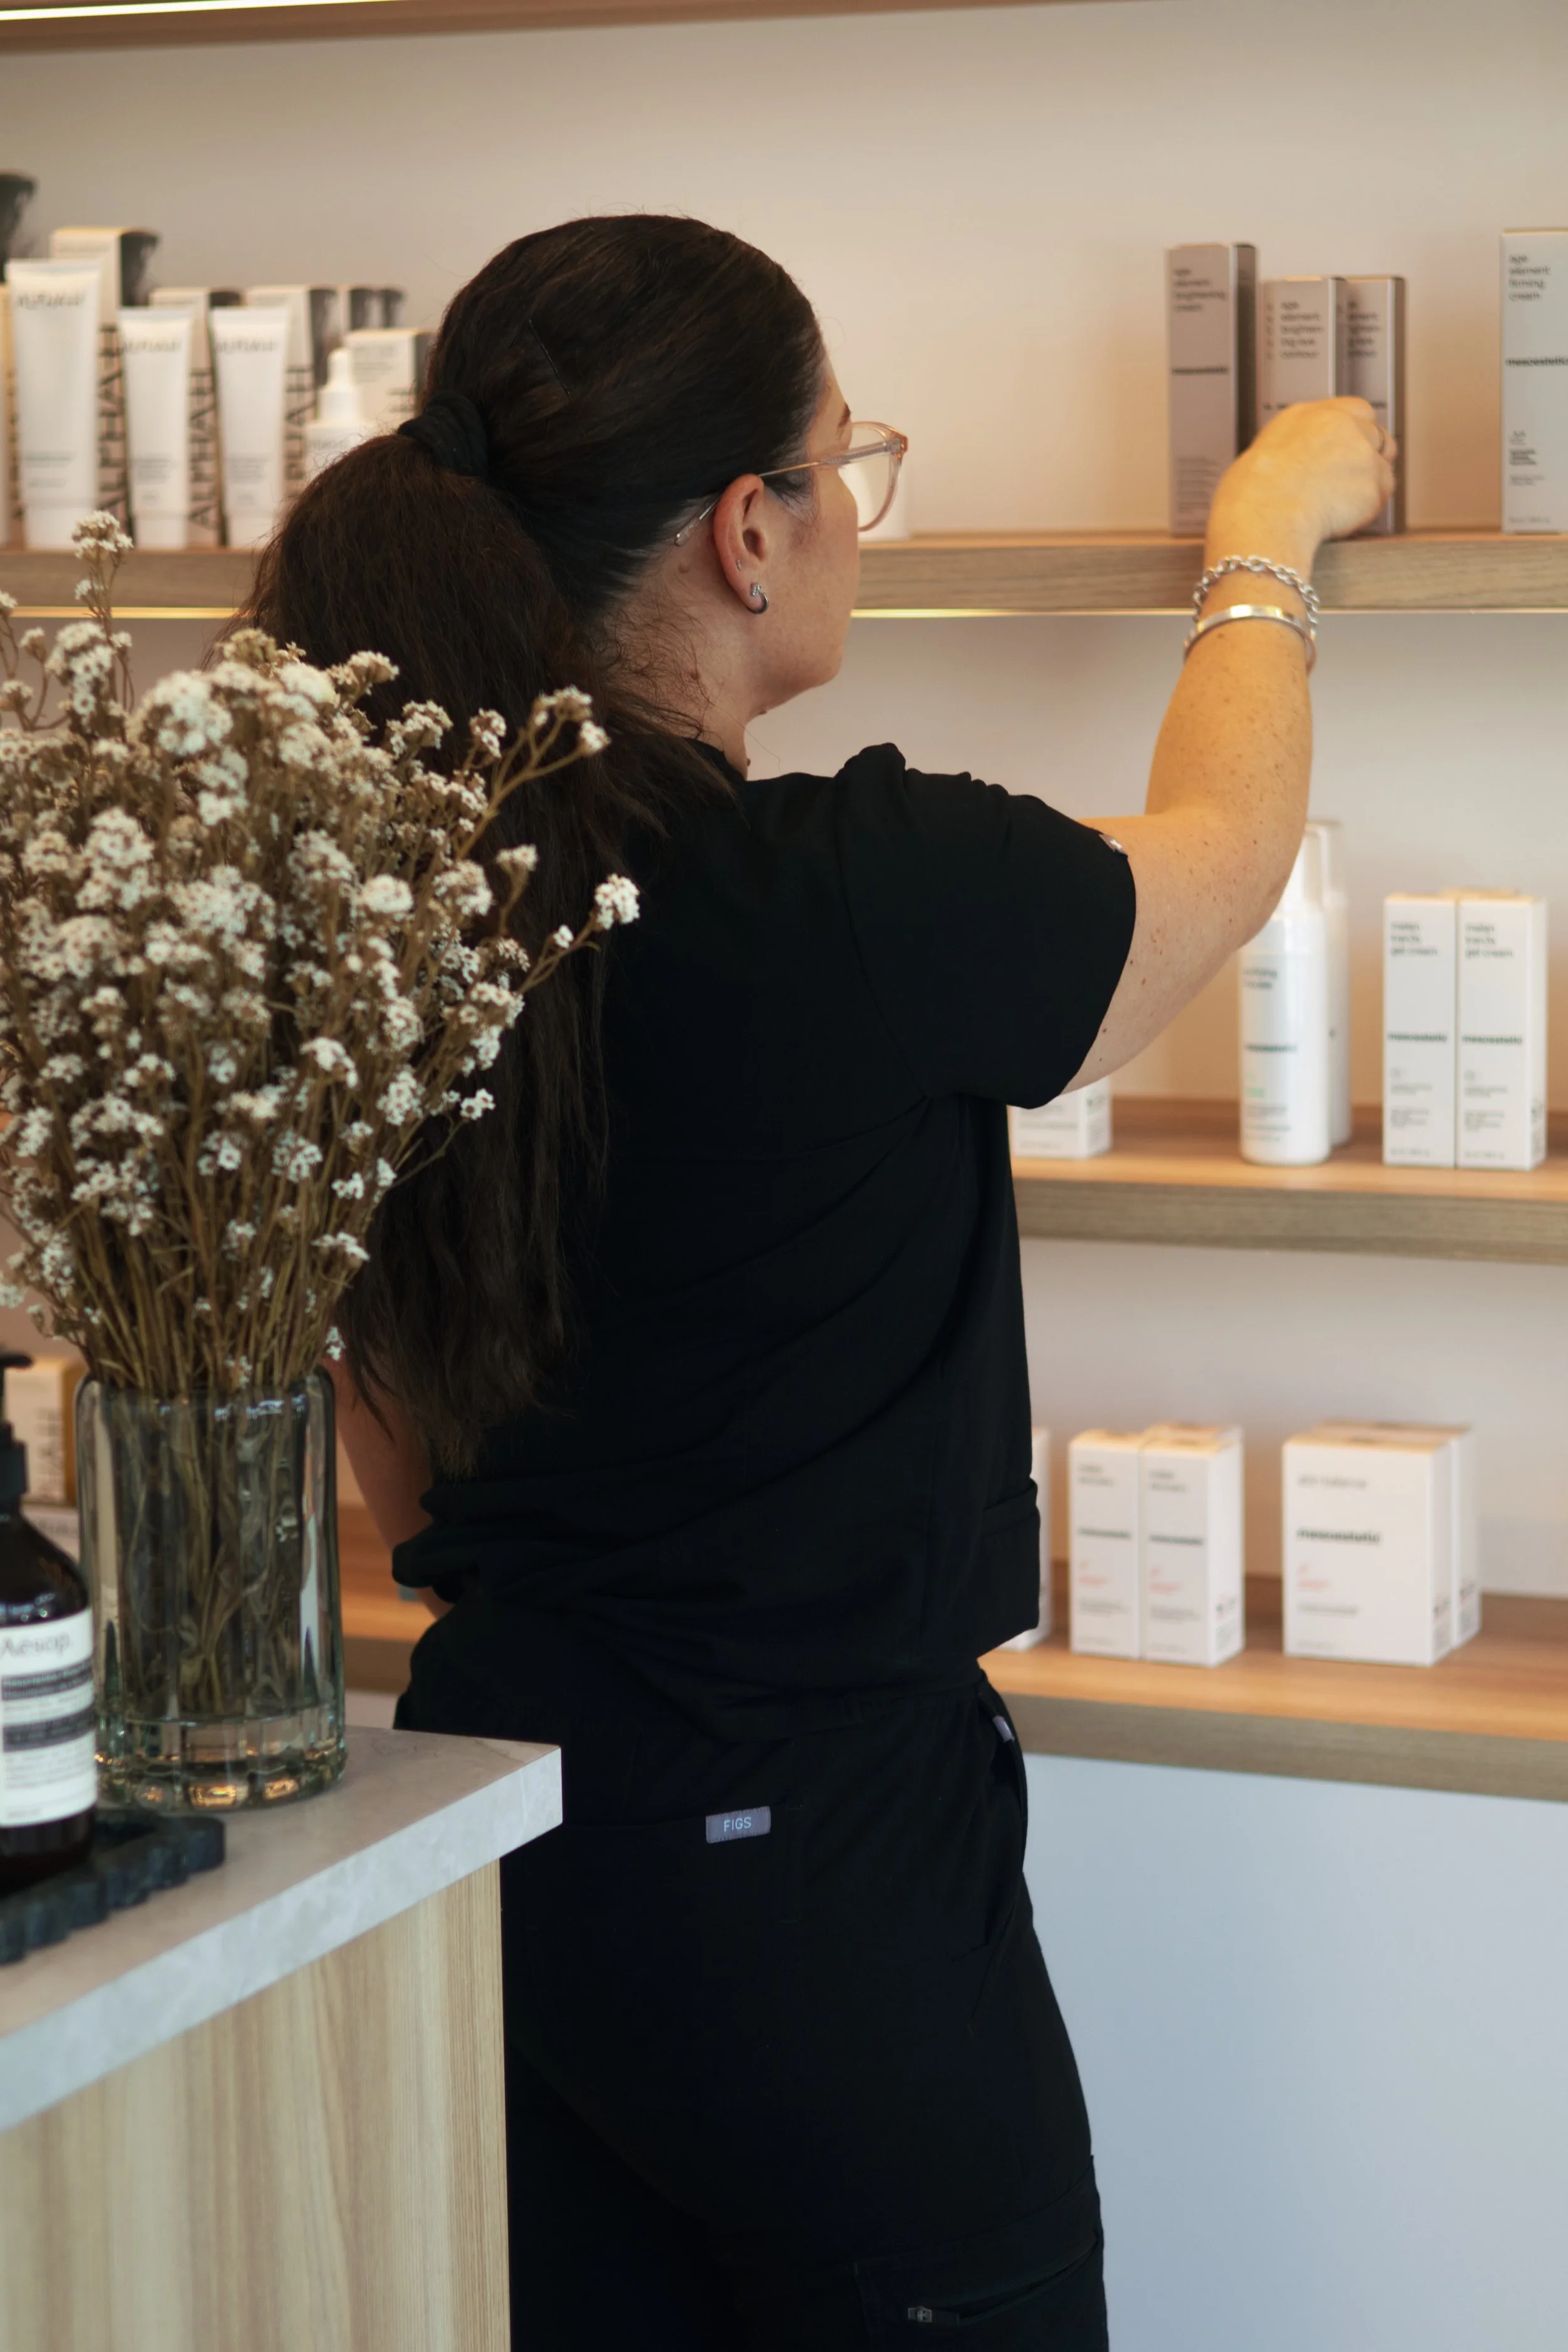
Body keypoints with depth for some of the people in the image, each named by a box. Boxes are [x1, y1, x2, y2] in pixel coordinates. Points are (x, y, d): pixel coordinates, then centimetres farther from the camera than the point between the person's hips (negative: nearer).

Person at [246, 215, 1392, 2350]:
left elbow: (399, 1485, 9)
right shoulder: (869, 900, -20)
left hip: (488, 1825, 6)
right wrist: (1269, 532, 20)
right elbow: (1223, 852, 4)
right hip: (810, 1872, -6)